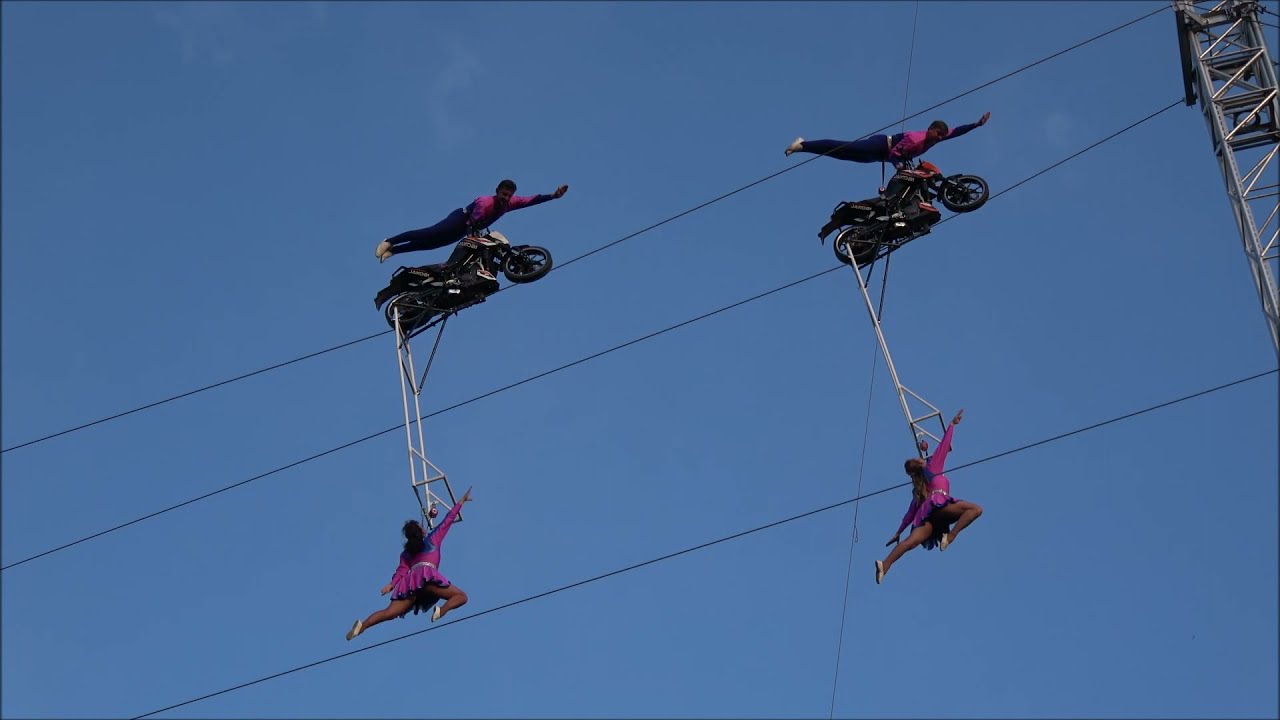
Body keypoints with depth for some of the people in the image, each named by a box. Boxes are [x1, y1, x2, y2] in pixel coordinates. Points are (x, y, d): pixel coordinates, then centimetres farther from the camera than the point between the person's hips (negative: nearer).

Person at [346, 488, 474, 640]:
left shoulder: (406, 552, 30)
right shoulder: (432, 538, 22)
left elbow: (402, 570, 13)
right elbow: (448, 520, 26)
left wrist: (391, 585, 2)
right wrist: (462, 501, 34)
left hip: (411, 581, 5)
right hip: (427, 576, -5)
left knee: (389, 612, -5)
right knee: (461, 596, -4)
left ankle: (362, 625, -28)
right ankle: (441, 611, -33)